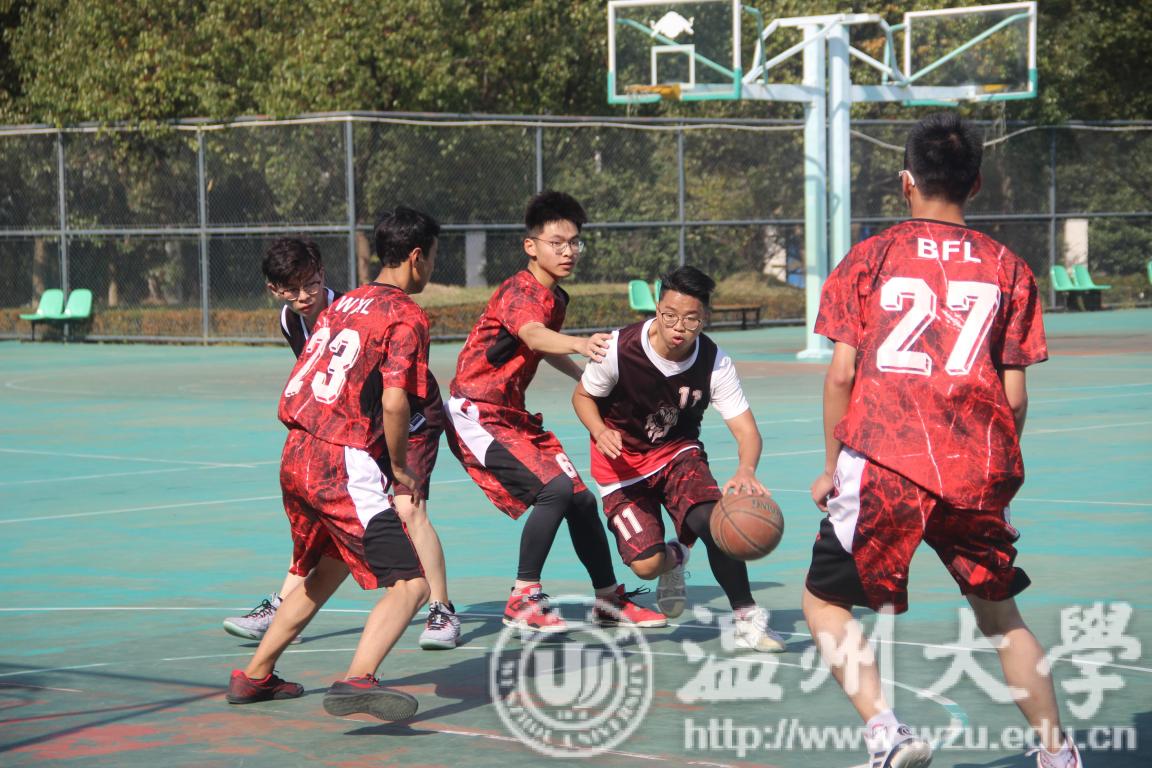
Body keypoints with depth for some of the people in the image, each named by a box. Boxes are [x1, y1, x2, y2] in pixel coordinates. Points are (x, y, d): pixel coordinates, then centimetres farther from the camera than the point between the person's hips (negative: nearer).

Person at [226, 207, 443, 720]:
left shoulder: (345, 303, 18)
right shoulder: (407, 317, -6)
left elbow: (295, 391, 19)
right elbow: (394, 400, -18)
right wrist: (400, 468, -3)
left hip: (296, 457, 9)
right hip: (343, 466, -9)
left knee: (325, 573, 29)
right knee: (410, 582, -11)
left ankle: (255, 675, 36)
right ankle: (357, 682, -30)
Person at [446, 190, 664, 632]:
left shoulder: (556, 298, 10)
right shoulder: (520, 291, -18)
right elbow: (532, 335, -43)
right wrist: (579, 343, -61)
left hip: (513, 414, 9)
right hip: (478, 414, -9)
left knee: (581, 497, 9)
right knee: (554, 488, -24)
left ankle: (608, 598, 24)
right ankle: (522, 600, -13)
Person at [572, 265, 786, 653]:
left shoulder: (713, 362, -19)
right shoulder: (619, 348, -23)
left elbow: (747, 430, -23)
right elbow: (582, 395, -6)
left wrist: (745, 470, -46)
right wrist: (601, 432, -28)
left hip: (679, 453, 1)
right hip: (623, 462, -1)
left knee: (712, 519, -28)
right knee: (646, 564, -16)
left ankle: (745, 619, -11)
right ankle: (673, 559, 25)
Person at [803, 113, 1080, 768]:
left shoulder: (871, 258, 5)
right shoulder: (1008, 269, 10)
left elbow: (840, 374, 1)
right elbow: (1015, 397, 6)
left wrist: (832, 467, 12)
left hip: (884, 467, -2)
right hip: (978, 472, 3)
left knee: (825, 601, 12)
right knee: (999, 610, 22)